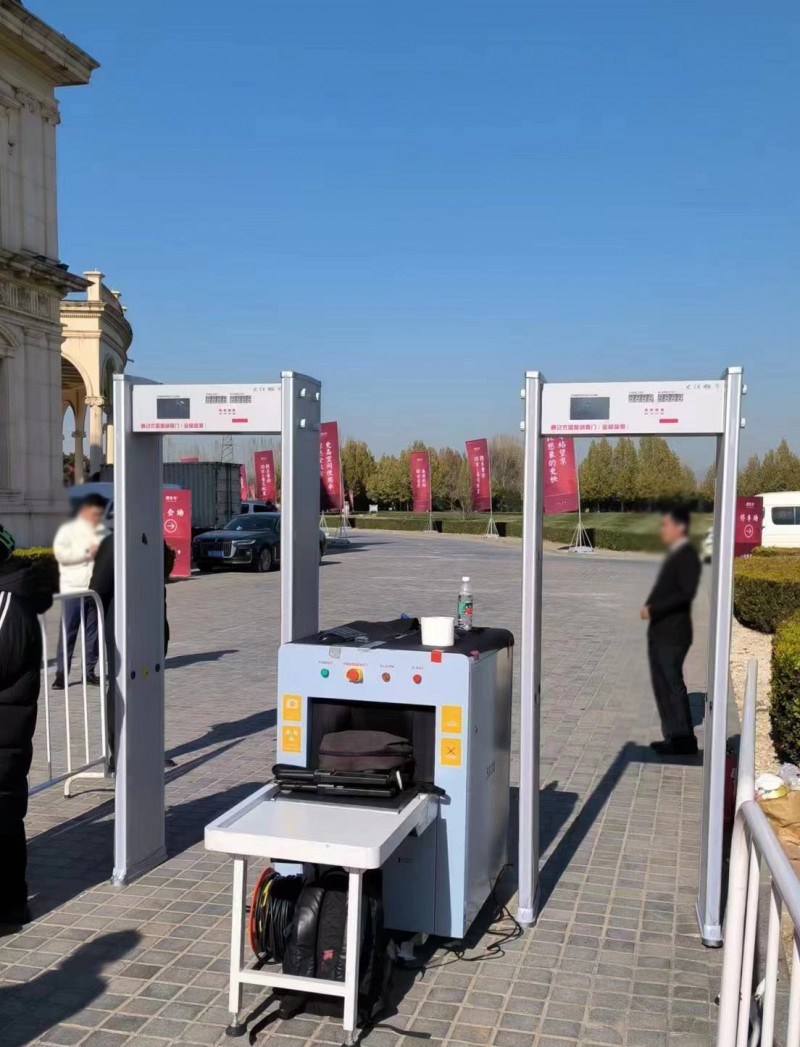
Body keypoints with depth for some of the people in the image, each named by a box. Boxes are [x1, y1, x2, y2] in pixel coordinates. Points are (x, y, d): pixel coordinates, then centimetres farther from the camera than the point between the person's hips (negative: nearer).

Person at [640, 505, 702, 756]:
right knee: (661, 685, 12)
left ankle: (684, 739, 5)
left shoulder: (687, 555, -12)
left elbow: (686, 593, -21)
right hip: (659, 631, 9)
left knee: (673, 685, -3)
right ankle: (673, 735, 19)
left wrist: (653, 608, -21)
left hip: (673, 633, -9)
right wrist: (650, 607, 1)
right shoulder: (673, 555, 16)